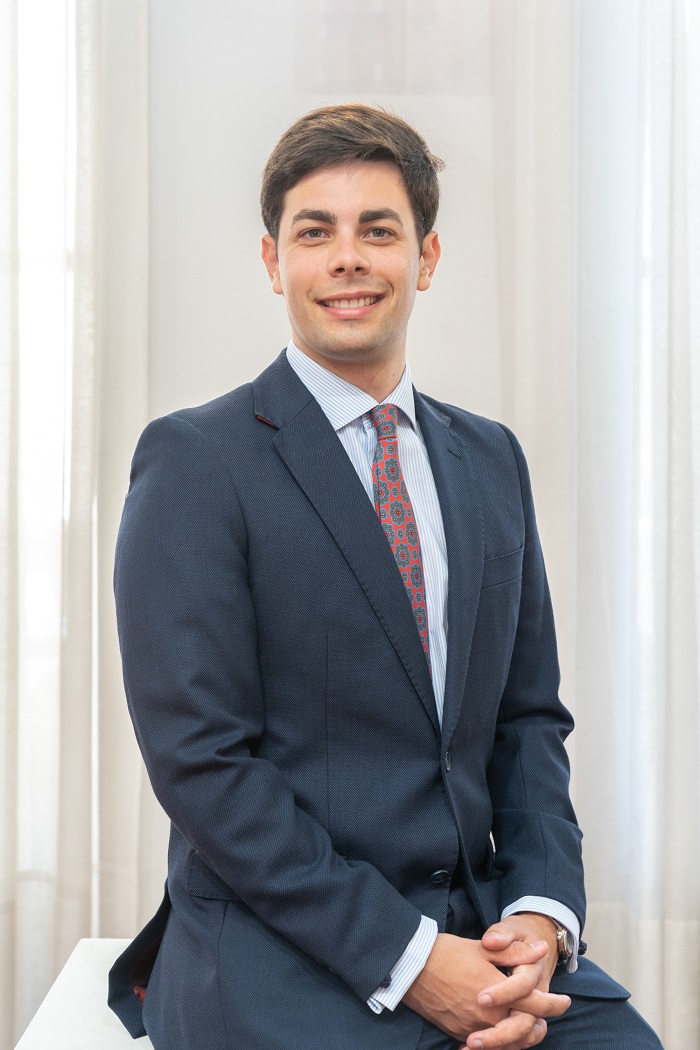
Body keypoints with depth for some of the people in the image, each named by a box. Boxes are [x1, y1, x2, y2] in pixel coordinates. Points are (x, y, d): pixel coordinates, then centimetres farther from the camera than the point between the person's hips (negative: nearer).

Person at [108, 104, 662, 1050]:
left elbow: (529, 714, 12)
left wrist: (541, 915, -5)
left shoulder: (493, 460, 12)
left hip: (479, 929, 4)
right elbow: (198, 755, -12)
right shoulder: (196, 460, -6)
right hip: (280, 952, -4)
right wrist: (406, 956, -15)